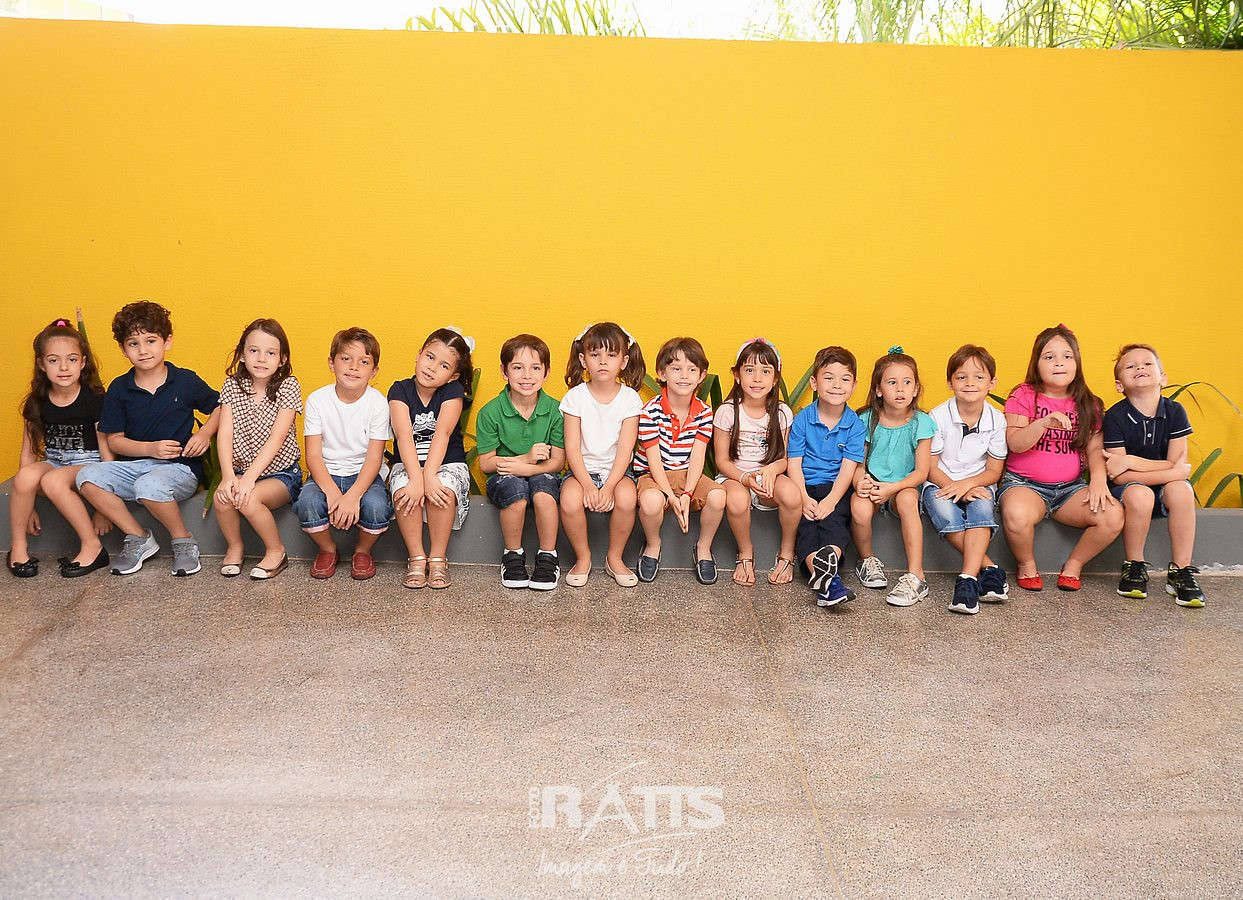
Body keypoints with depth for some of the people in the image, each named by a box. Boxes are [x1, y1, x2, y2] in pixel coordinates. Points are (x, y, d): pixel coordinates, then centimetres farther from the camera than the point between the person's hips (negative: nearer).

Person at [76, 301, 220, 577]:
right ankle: (138, 538, -7)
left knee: (149, 485, -37)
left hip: (180, 468, -4)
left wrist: (205, 433, -7)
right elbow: (114, 440, 6)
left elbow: (219, 407, 12)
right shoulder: (118, 389, 5)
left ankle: (184, 541, -10)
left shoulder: (185, 381, 0)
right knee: (87, 477, -22)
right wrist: (151, 449, -11)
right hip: (134, 465, 4)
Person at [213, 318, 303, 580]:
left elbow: (277, 438, -18)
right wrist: (228, 476, -23)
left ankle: (276, 551, -4)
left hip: (281, 472, -3)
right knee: (223, 497, -26)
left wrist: (249, 477, -27)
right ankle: (234, 547, 5)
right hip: (241, 470, 4)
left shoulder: (288, 386, -10)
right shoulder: (232, 386, 1)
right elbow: (224, 434, -8)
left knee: (249, 499, -30)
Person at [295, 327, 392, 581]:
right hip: (326, 473, 1)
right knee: (307, 502, -29)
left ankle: (362, 551, 3)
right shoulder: (317, 400, -7)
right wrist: (332, 493, -26)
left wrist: (352, 496, -27)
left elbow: (374, 458, -12)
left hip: (364, 473, -1)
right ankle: (328, 549, 3)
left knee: (376, 506, -31)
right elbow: (314, 455, -10)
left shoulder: (377, 402, -10)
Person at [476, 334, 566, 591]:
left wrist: (524, 468, -23)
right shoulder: (490, 412, -9)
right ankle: (512, 555, -9)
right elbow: (485, 463, -7)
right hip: (503, 476, 0)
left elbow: (557, 462, -5)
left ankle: (548, 558, -13)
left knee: (543, 493, -34)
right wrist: (526, 457, -20)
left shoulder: (555, 410, -7)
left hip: (541, 475, 1)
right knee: (517, 494, -34)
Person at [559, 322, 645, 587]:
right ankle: (583, 558, -4)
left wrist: (608, 487, -20)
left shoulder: (630, 398, -3)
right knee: (570, 500, -31)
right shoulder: (575, 396, -3)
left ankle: (615, 558, -5)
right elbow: (572, 448, -7)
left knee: (626, 499, -32)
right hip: (582, 469, 0)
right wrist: (588, 485, -20)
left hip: (616, 470, 0)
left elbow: (625, 449, -8)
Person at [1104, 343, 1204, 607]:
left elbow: (1177, 465, -12)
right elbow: (1119, 477, -17)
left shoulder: (1175, 412, -6)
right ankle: (1134, 567, -13)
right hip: (1130, 488, -2)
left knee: (1180, 489, -30)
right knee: (1139, 494, -35)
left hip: (1164, 488, 2)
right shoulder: (1115, 417, -14)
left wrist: (1130, 461, -20)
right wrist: (1171, 470, -22)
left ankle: (1180, 571, -18)